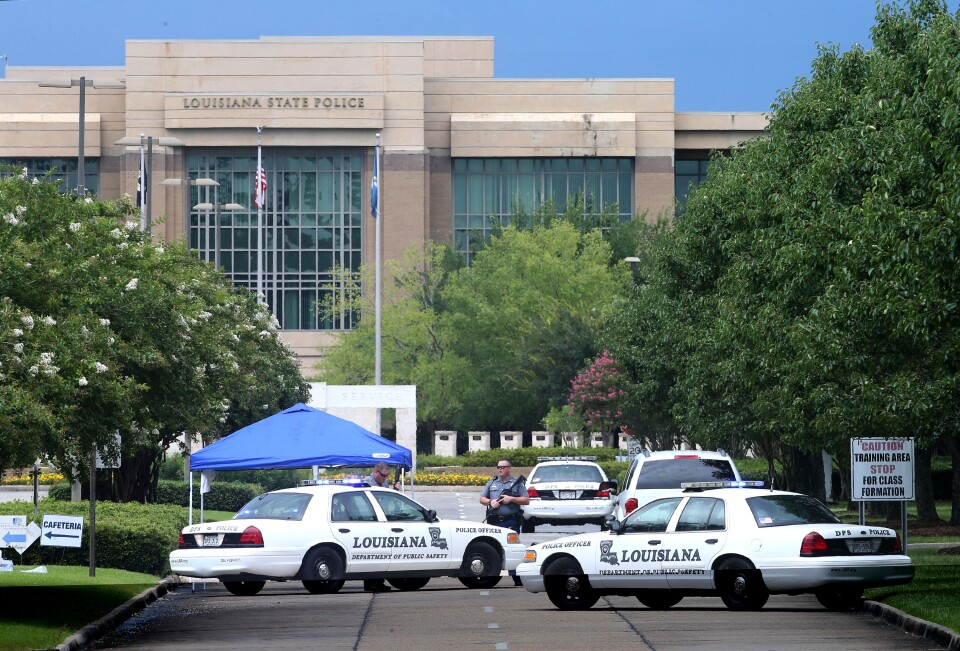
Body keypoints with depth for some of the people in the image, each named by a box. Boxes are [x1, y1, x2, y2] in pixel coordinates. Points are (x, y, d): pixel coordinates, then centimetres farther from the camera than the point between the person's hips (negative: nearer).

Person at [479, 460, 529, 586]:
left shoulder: (517, 483, 6)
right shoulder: (492, 483, 17)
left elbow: (526, 500, 1)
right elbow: (482, 499, 17)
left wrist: (511, 499, -10)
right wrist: (490, 502, -4)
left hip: (511, 522, -3)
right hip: (494, 522, 4)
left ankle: (516, 577, -4)